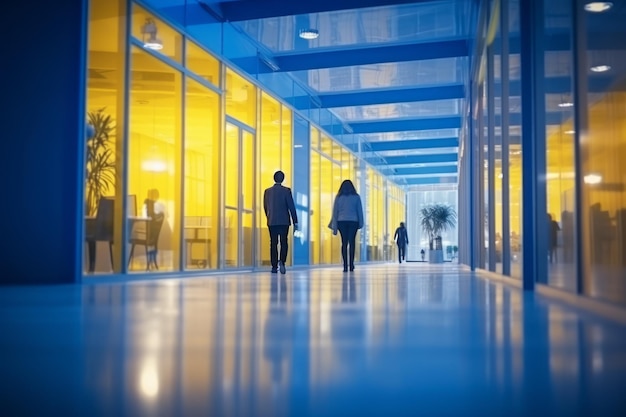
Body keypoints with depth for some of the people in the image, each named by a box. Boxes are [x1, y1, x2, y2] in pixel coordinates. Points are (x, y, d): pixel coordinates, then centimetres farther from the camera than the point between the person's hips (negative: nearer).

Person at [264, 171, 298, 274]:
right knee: (284, 242, 6)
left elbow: (265, 207, 11)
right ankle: (282, 261, -16)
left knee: (273, 243, 7)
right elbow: (291, 207, -6)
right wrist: (295, 222, -2)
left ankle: (274, 266, 6)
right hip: (284, 221, -2)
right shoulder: (286, 191, -6)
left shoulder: (267, 191, 3)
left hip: (271, 222, 2)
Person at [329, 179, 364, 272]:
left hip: (342, 221, 1)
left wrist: (334, 227, 5)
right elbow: (360, 211, 3)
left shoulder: (338, 197, 5)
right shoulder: (356, 197, 4)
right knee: (352, 242, 1)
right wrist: (360, 223, 10)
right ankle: (351, 264, -8)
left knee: (344, 243, 3)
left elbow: (335, 212, 3)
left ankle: (345, 266, -3)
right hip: (353, 222, -1)